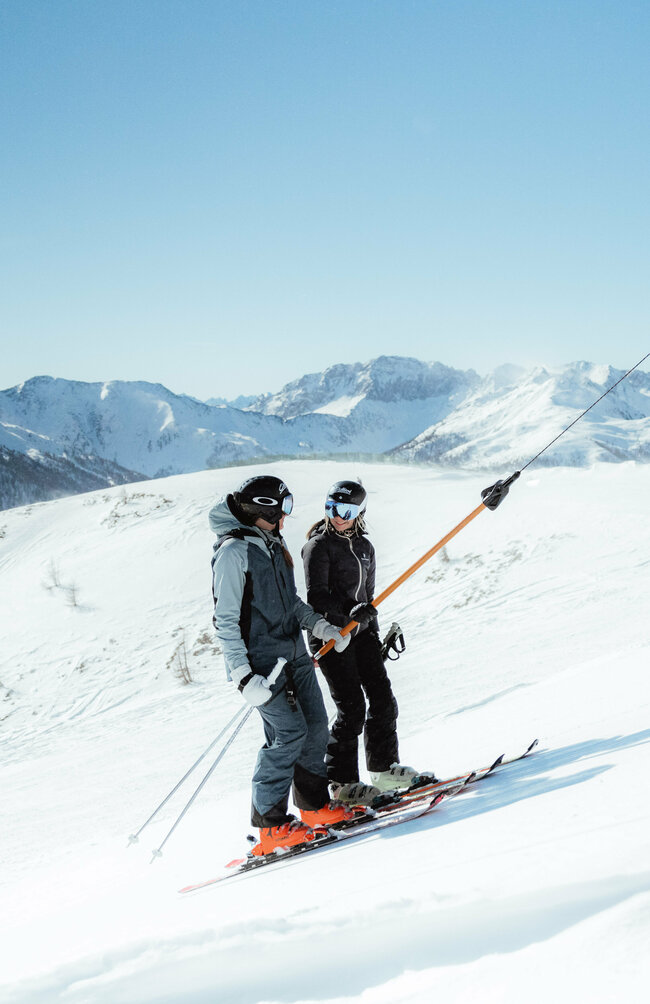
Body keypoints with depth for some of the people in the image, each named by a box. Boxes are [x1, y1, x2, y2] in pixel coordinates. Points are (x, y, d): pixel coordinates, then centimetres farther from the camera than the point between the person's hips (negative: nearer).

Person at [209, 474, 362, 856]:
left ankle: (314, 803, 21)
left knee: (316, 725, 6)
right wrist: (243, 677, -20)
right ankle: (269, 822, -3)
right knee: (289, 732, -13)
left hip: (293, 653, 8)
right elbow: (227, 621, -15)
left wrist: (319, 624, 5)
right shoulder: (233, 552, -14)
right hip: (261, 659, -8)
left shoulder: (275, 544, 12)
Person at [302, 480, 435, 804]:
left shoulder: (364, 546, 13)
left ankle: (385, 768, 20)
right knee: (352, 708, -9)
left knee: (383, 700, 6)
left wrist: (375, 634, 18)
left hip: (360, 631, 7)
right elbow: (316, 596, -16)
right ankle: (341, 782, -1)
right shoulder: (319, 545, -8)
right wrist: (350, 612, -30)